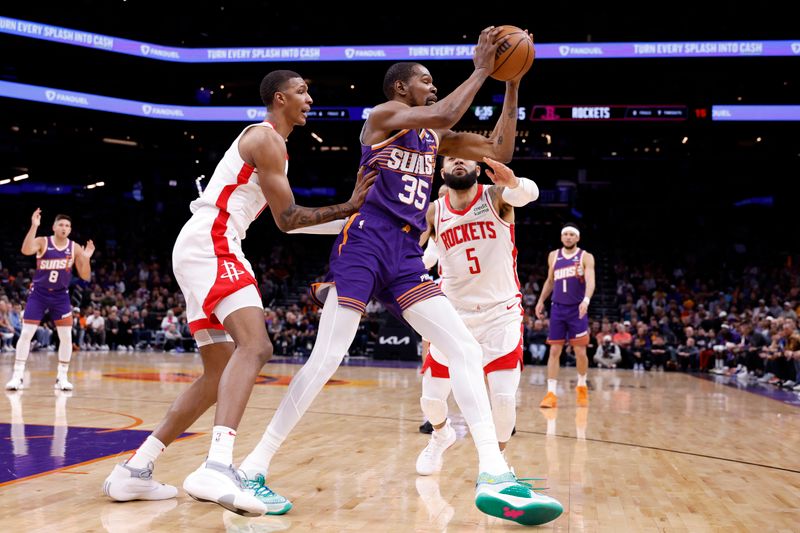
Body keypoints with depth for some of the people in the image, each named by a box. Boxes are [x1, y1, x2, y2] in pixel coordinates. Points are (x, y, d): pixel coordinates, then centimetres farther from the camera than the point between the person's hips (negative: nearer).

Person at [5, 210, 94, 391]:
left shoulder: (75, 248, -5)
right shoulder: (42, 242, -11)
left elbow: (85, 277, -3)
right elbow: (26, 250, -34)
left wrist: (86, 259, -21)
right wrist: (34, 226, -42)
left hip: (61, 295, 2)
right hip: (39, 293, -2)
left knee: (66, 336, -3)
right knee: (26, 333, -6)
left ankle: (62, 377, 9)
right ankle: (17, 376, 2)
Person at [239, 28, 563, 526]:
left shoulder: (434, 138, 22)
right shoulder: (383, 114, 2)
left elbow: (500, 150, 19)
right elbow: (443, 115, -16)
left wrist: (512, 86, 14)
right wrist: (481, 69, -4)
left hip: (407, 255, 7)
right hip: (366, 242, -7)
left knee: (467, 351, -6)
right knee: (327, 358, -13)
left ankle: (495, 476, -11)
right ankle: (255, 465, -3)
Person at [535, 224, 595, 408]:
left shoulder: (586, 257, -4)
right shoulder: (553, 256, 8)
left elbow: (590, 281, -18)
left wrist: (586, 300, -35)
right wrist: (541, 301, 16)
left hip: (577, 310, -3)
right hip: (557, 308, 3)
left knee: (580, 352, 1)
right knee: (554, 351, -2)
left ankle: (582, 387, 25)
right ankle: (551, 393, -3)